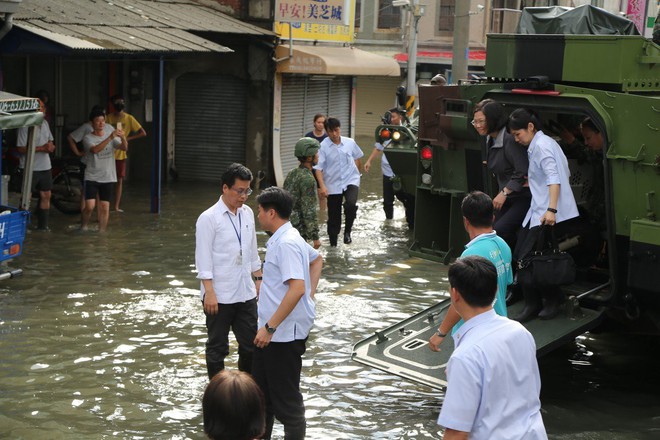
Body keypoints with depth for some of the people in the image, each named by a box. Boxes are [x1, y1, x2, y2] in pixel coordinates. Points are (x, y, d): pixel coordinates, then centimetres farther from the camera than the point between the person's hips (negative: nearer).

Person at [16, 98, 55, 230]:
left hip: (45, 166, 7)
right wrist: (42, 148, -22)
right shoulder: (25, 126, -14)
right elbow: (21, 148, -18)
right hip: (30, 168, -7)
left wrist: (50, 146, -3)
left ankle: (42, 225, 21)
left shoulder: (45, 123, 10)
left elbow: (50, 140, 22)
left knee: (46, 195, 10)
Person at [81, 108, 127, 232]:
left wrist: (123, 138, -31)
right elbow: (95, 149, -24)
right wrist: (110, 138, -34)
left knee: (104, 207, 3)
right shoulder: (88, 138, -4)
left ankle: (101, 232, 12)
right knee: (90, 206, -10)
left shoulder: (111, 137, 7)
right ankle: (83, 227, 15)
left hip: (108, 178, 3)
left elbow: (124, 147, -9)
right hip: (91, 177, -3)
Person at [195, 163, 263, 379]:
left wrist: (258, 279, 14)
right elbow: (203, 258, -13)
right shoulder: (208, 218, -12)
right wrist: (209, 292, -17)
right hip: (220, 295, -6)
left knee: (251, 345, 11)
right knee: (217, 347, 8)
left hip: (246, 292, 6)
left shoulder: (247, 213, 6)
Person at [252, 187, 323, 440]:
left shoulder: (286, 243, -21)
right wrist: (312, 292, 17)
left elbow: (297, 288, -30)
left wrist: (270, 327, -28)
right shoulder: (285, 238, 11)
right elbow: (317, 260, 28)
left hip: (285, 332, -11)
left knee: (286, 395, 1)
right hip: (273, 329, 11)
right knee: (260, 387, 20)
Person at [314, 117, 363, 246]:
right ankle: (333, 244, 22)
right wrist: (322, 186, -23)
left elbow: (357, 158, 17)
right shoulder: (323, 146, -10)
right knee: (333, 217, 6)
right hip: (333, 184, -1)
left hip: (351, 181, 1)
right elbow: (318, 168, -13)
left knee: (350, 204, -28)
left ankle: (347, 231, -4)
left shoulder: (350, 142, -2)